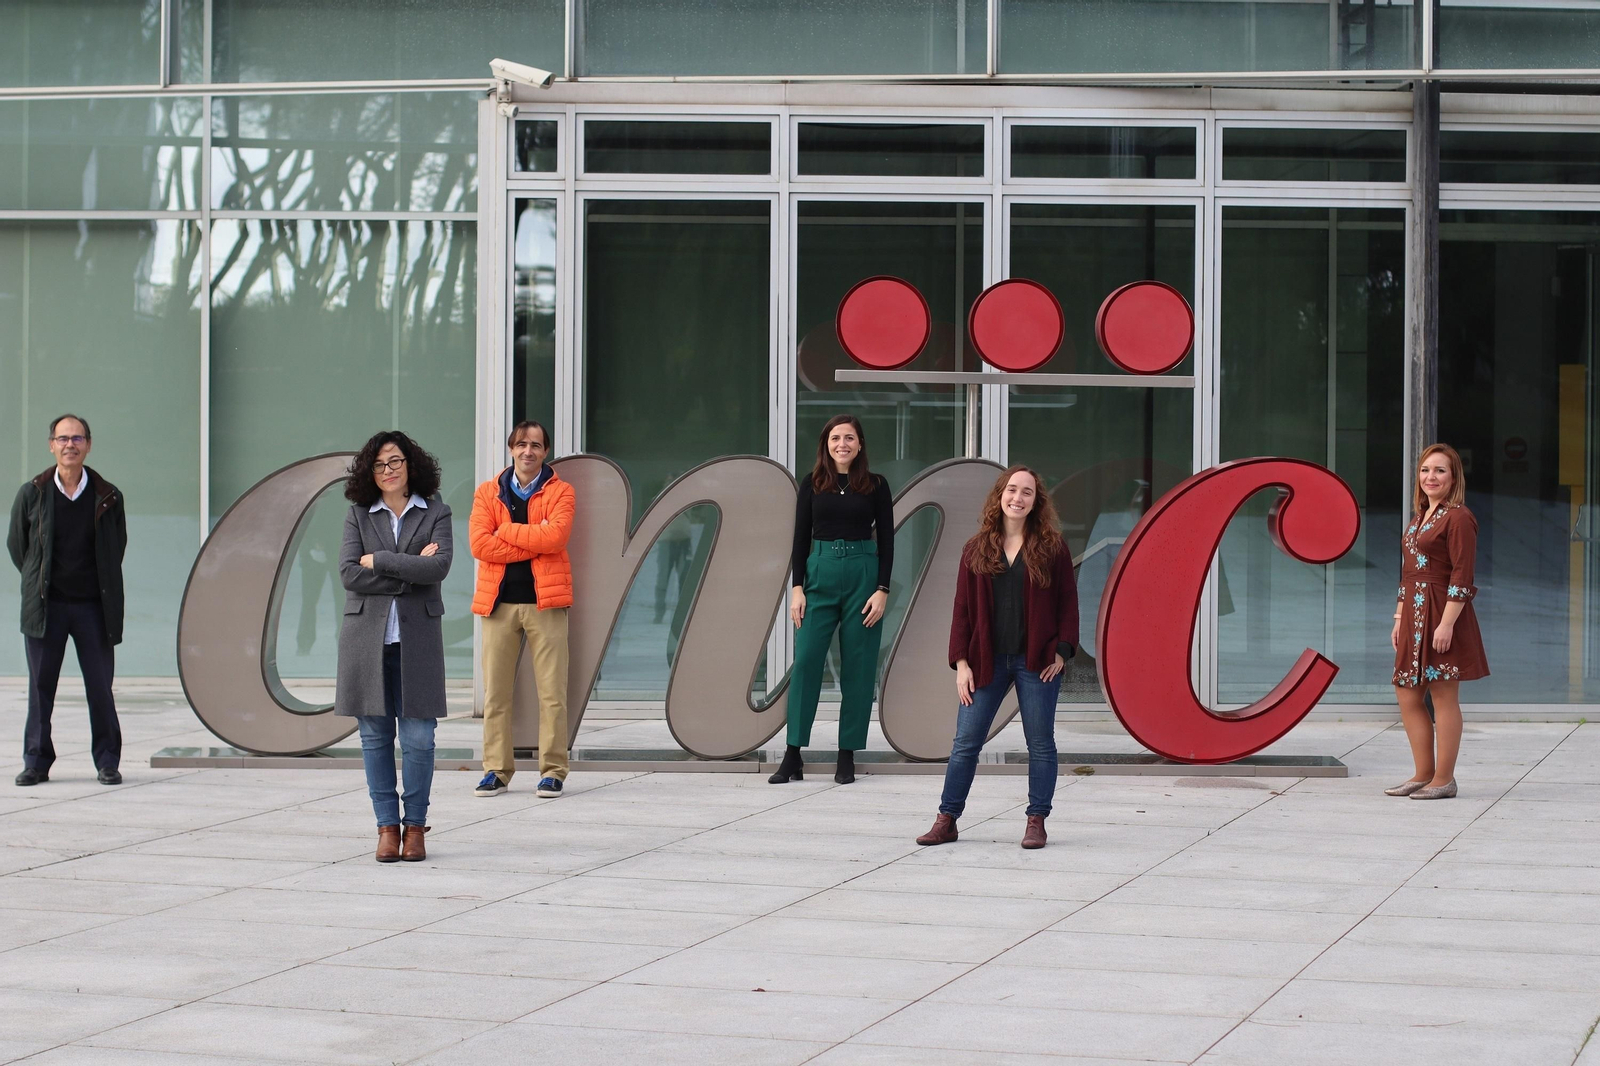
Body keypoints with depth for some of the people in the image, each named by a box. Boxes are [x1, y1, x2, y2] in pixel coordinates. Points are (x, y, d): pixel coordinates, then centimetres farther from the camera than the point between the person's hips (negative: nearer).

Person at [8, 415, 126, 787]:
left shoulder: (108, 498, 1)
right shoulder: (31, 494, 1)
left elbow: (117, 546, 14)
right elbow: (16, 544, 12)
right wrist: (39, 583, 12)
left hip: (93, 605, 0)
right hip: (45, 605, 0)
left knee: (100, 687, 0)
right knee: (40, 686, 3)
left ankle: (107, 762, 8)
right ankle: (36, 762, 10)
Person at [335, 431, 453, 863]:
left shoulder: (435, 512, 7)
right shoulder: (358, 515, 9)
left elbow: (439, 567, -10)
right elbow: (350, 574, -5)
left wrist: (380, 561, -8)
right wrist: (410, 572, -9)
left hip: (417, 637, -1)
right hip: (367, 636, 1)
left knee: (418, 737, -4)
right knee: (375, 735, 2)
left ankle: (415, 826, 7)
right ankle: (387, 826, 9)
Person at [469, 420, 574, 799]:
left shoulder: (560, 492, 4)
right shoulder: (488, 493, 10)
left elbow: (555, 535, -14)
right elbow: (479, 544, -4)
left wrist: (506, 530, -7)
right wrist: (533, 544, -9)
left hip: (544, 600, -2)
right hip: (499, 601, 2)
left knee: (552, 692, -4)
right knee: (495, 692, 3)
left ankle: (552, 771, 2)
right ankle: (496, 770, 9)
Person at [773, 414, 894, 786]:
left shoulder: (876, 486, 3)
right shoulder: (812, 485, 6)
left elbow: (886, 540, 3)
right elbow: (801, 537, 6)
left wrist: (882, 590, -6)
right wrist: (797, 588, -2)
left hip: (863, 574, -1)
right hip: (820, 573, 1)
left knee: (857, 666, 0)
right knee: (805, 659, -8)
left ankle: (847, 756, 7)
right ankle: (793, 757, -4)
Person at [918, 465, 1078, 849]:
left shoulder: (1051, 547, 2)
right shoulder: (976, 550, 7)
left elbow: (1067, 602, 3)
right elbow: (962, 609, 6)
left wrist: (1061, 651, -7)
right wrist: (961, 662, -1)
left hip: (1036, 661, -1)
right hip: (986, 662, 2)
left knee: (1040, 743, 2)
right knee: (965, 742, 2)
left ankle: (1036, 822, 9)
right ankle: (946, 820, 8)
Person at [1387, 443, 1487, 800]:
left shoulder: (1458, 518, -10)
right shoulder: (1419, 517, 17)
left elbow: (1462, 576, -16)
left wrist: (1447, 623, -21)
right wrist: (1399, 619, 15)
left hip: (1442, 613, -9)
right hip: (1414, 615, 9)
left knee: (1444, 697, -3)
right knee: (1408, 696, 10)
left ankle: (1444, 779, 2)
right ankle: (1423, 774, 19)